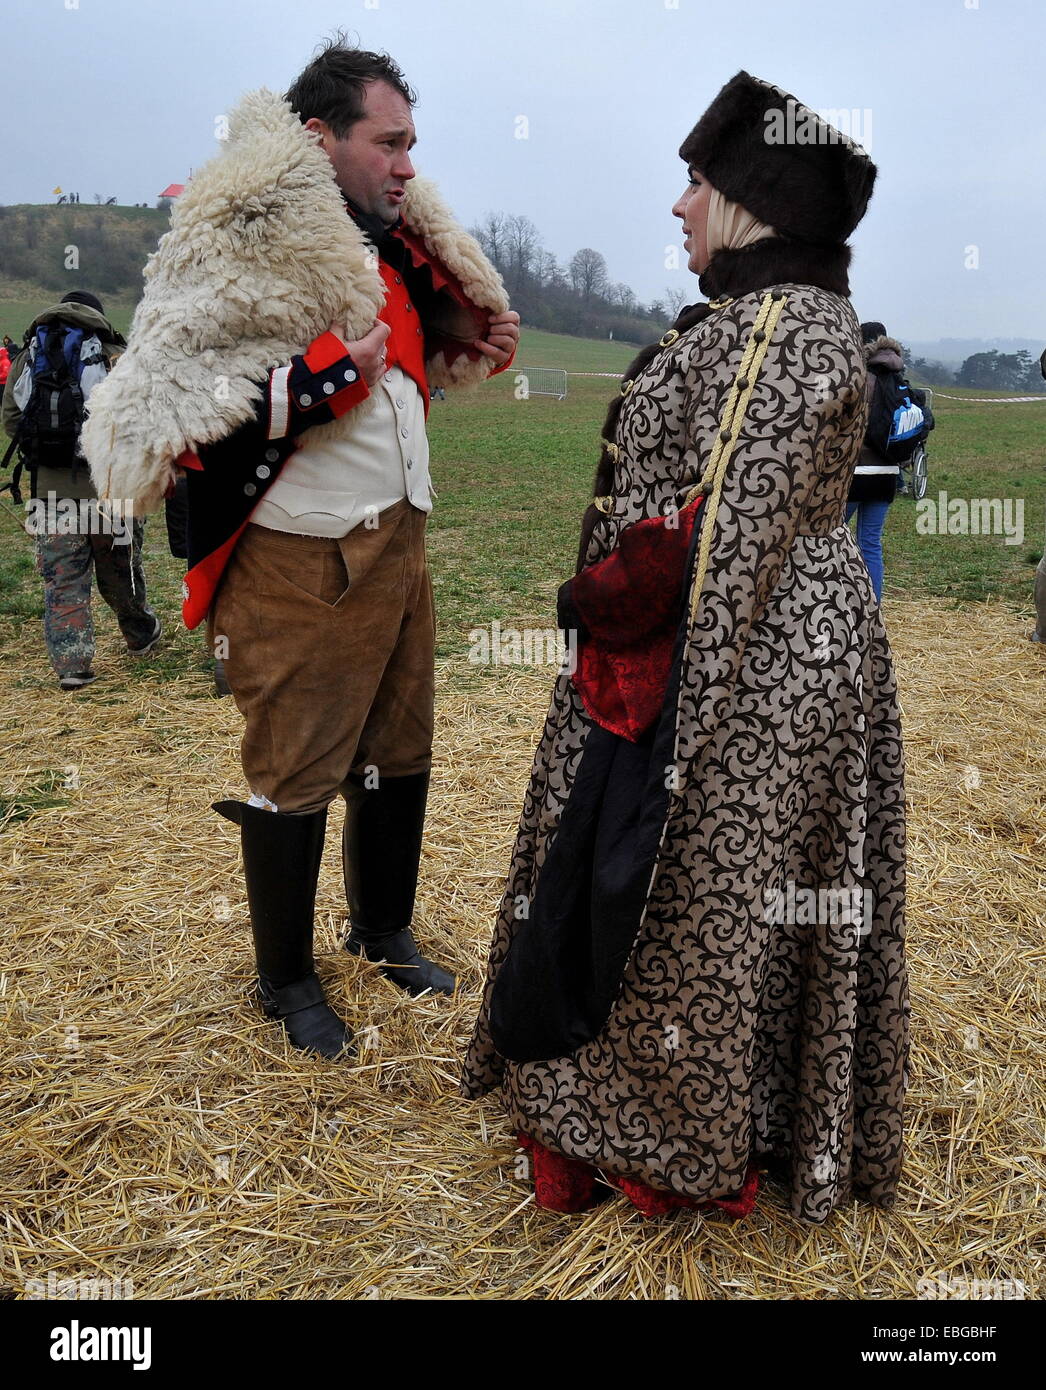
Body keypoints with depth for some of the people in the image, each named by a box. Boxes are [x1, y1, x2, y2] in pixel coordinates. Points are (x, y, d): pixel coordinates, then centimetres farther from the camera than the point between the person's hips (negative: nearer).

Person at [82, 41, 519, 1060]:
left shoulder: (395, 246, 11)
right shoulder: (238, 253, -15)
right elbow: (148, 428, -23)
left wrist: (464, 345, 9)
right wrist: (318, 376, -26)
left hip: (398, 548, 8)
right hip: (298, 567, -8)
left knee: (398, 757, 17)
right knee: (293, 776, 4)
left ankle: (383, 932, 40)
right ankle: (287, 981, 27)